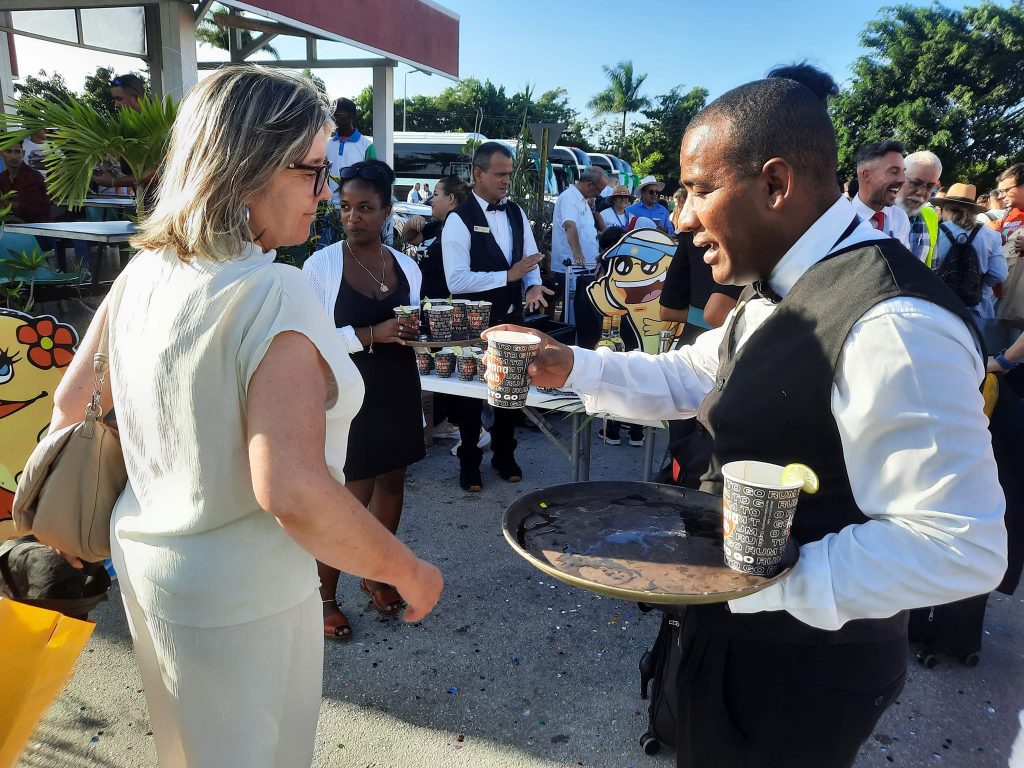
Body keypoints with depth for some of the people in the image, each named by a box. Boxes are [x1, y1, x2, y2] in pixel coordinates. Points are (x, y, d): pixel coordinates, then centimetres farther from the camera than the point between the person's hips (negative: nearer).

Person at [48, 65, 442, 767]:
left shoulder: (144, 271, -3)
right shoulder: (272, 294, -28)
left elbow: (73, 402, 8)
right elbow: (291, 492, -35)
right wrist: (408, 572, -21)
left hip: (144, 558, 7)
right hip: (238, 602, -7)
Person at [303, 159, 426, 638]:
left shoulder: (406, 266, 5)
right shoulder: (321, 265, -10)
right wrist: (370, 334, -24)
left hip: (398, 394, 5)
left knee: (391, 482, 15)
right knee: (352, 496, -1)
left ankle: (376, 574, 36)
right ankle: (325, 595, 20)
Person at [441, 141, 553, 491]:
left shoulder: (516, 213, 4)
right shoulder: (459, 220, -16)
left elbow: (531, 257, 7)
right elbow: (456, 280, -23)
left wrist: (533, 285, -15)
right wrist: (508, 275, -26)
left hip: (512, 317, 6)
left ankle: (504, 455, 38)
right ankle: (469, 463, 30)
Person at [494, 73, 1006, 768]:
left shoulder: (895, 326, -30)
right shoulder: (783, 290, 3)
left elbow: (960, 546, -30)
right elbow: (685, 378, 11)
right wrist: (569, 366, -2)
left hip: (805, 663, -8)